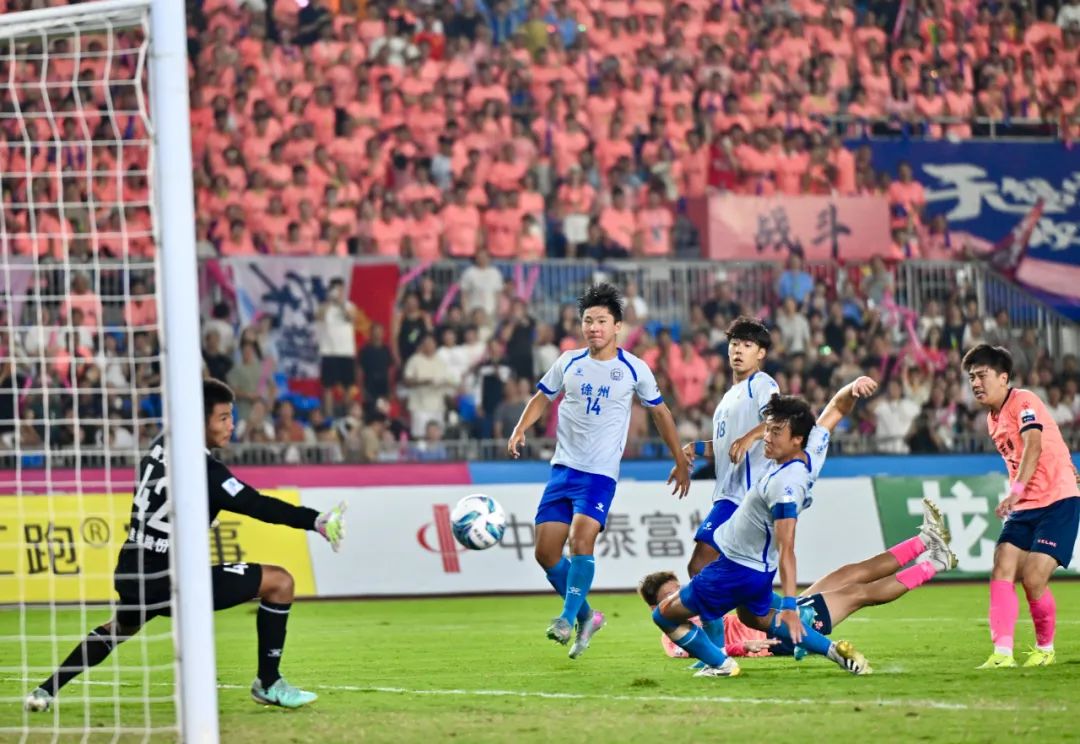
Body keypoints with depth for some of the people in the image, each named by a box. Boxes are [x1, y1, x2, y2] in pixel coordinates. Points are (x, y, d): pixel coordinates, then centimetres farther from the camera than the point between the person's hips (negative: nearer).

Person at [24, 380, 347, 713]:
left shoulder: (162, 445, 5)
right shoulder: (203, 469, -19)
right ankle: (269, 684, 3)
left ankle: (46, 691, 38)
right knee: (279, 582, -3)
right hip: (168, 581, -8)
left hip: (131, 578, 8)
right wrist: (315, 520, -19)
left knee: (120, 627, 41)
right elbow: (260, 507, -20)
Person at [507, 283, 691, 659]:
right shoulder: (569, 362, 6)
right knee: (546, 551, -1)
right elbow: (542, 397, 19)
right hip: (562, 468, 4)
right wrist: (520, 430, 0)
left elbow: (660, 412, 12)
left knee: (581, 539, -25)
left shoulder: (633, 369, -1)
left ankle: (567, 619, -19)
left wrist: (681, 462, 15)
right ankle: (586, 617, 18)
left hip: (600, 473, -4)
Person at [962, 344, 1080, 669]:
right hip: (1025, 507, 8)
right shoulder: (993, 419, 13)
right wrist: (1016, 497, 16)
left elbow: (1033, 446, -29)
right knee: (1002, 569, -11)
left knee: (1033, 579, -14)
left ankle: (1045, 649, 8)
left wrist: (1016, 490, -40)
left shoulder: (1023, 402, -13)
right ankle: (1002, 653, -16)